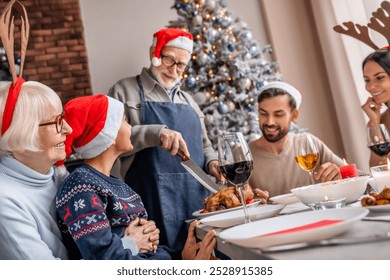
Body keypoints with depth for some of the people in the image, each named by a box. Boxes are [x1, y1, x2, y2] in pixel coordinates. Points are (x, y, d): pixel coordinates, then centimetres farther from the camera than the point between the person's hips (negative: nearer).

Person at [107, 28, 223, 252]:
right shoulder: (125, 91, 3)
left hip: (199, 196, 6)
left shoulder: (188, 100, 21)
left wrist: (211, 162, 5)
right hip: (155, 201, -5)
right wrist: (156, 133, -22)